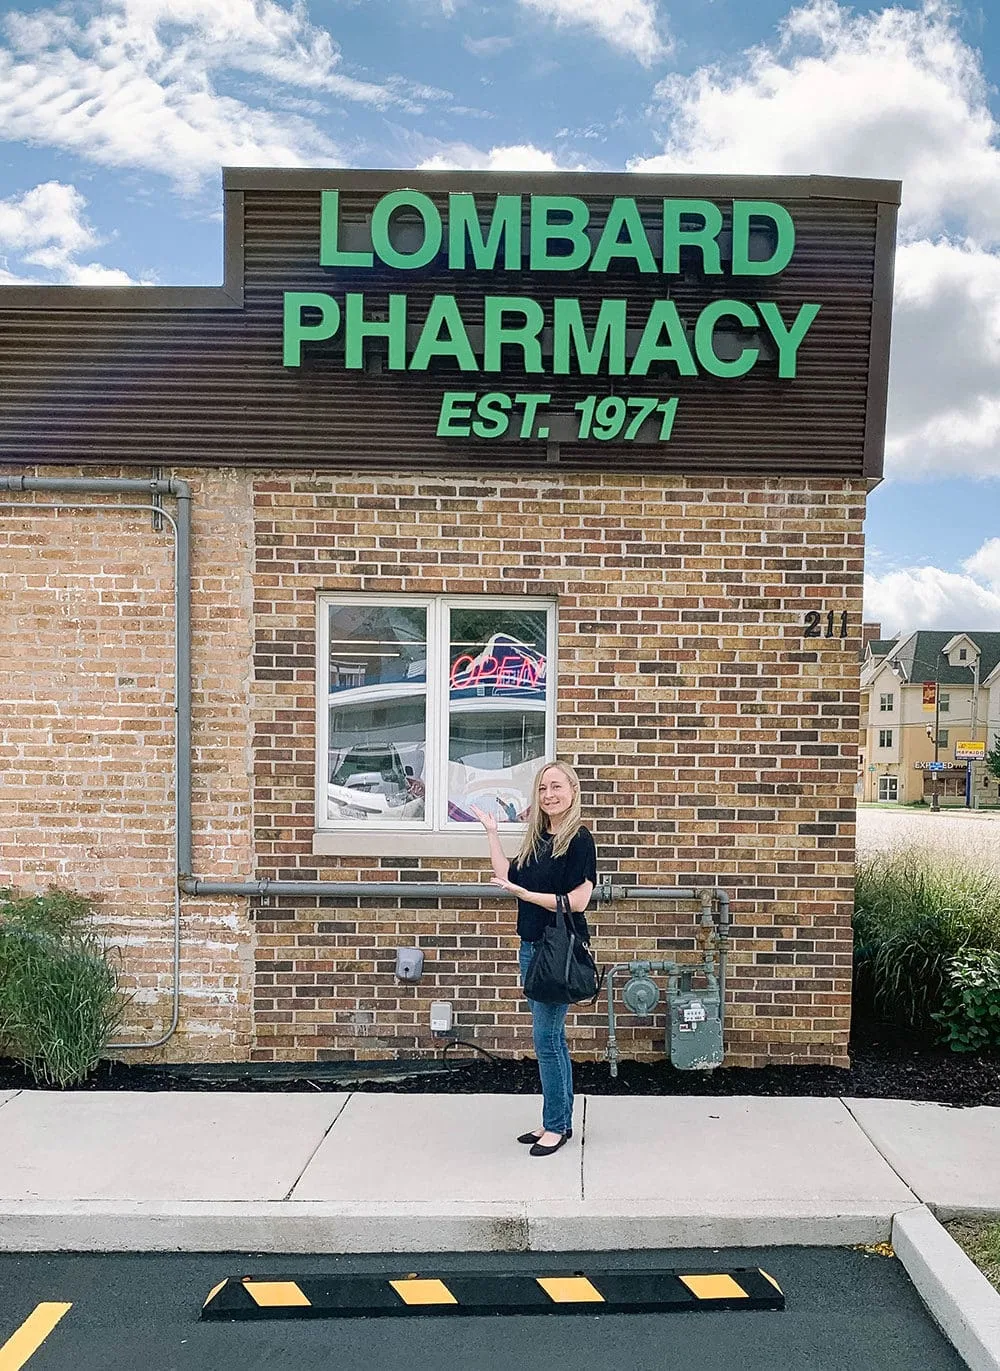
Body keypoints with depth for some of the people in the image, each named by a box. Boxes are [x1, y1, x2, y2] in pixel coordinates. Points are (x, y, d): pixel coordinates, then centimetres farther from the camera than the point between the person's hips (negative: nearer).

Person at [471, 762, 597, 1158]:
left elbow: (577, 901, -17)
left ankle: (556, 1126, 11)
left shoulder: (579, 839, -13)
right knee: (552, 1038, 15)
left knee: (545, 1039, -3)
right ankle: (559, 1121, 26)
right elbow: (507, 877, 9)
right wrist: (491, 831, 9)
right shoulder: (536, 838, 10)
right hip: (532, 947, 8)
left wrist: (525, 894, -20)